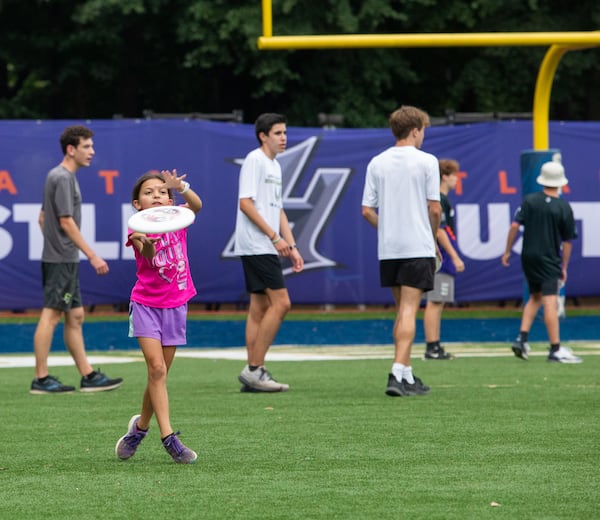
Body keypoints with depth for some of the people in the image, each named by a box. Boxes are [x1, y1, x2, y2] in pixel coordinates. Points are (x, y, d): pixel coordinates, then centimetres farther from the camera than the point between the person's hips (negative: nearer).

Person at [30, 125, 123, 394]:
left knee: (75, 317, 10)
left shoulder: (57, 176, 16)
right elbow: (66, 222, -19)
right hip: (61, 260, -10)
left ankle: (88, 376, 13)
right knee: (50, 316, -7)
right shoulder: (62, 178, -14)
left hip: (64, 260, 10)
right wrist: (93, 256, -19)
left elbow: (43, 217, 23)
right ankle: (41, 379, -5)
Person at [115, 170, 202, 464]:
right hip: (146, 304, -3)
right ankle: (168, 437, -17)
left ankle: (140, 426, 30)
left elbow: (196, 205, -19)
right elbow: (149, 257, -30)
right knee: (156, 368, -16)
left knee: (159, 373, 9)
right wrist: (146, 245, -53)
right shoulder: (138, 229, -9)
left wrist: (181, 187, -38)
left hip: (175, 306, 3)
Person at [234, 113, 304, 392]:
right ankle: (254, 369, -12)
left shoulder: (275, 165, 19)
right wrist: (274, 237, -19)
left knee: (260, 307, 8)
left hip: (268, 248, 10)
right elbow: (246, 203, -17)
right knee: (281, 302, -14)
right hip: (256, 246, -10)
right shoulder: (255, 160, -10)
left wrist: (291, 247, 17)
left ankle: (253, 374, 8)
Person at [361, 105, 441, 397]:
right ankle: (398, 373, -18)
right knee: (408, 310, -7)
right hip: (418, 247, -5)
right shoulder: (426, 162, -6)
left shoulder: (377, 163, 6)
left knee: (402, 311, 15)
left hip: (388, 249, 5)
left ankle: (407, 375, 20)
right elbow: (434, 209, -7)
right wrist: (433, 239, 9)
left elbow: (367, 210, 4)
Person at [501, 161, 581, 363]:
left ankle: (522, 338, 10)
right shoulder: (564, 208, -7)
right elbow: (567, 241, -3)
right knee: (550, 301, -10)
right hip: (549, 261, -4)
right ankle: (555, 350, -14)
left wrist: (507, 251, 5)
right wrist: (564, 267, 7)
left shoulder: (530, 201, 0)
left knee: (535, 297, 21)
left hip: (528, 257, 4)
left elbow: (515, 226, -4)